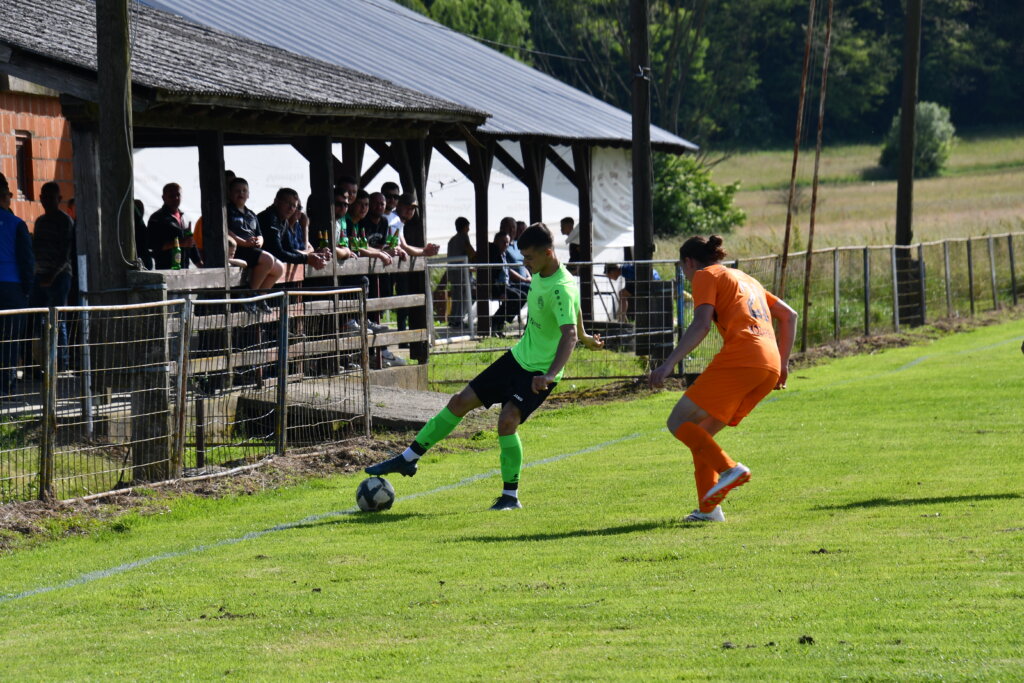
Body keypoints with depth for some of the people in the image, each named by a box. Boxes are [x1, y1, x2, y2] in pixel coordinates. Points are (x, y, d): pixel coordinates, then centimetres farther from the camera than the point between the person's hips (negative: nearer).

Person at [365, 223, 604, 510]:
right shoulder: (541, 274, 4)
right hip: (519, 356, 9)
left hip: (540, 371, -9)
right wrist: (583, 336, 38)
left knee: (507, 421, -25)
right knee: (461, 401, 7)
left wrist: (550, 375, -47)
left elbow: (569, 335, -34)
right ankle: (408, 459, 16)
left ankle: (510, 495, -10)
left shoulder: (561, 289, -25)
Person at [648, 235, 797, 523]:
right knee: (701, 433, 15)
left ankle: (729, 468, -18)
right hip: (770, 367, 8)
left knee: (678, 423, -3)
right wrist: (783, 363, 30)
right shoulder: (745, 278, 30)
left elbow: (701, 325, -10)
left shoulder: (706, 276, 6)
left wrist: (669, 363, -15)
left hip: (739, 359, -8)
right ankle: (708, 509, 6)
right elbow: (789, 315, 30)